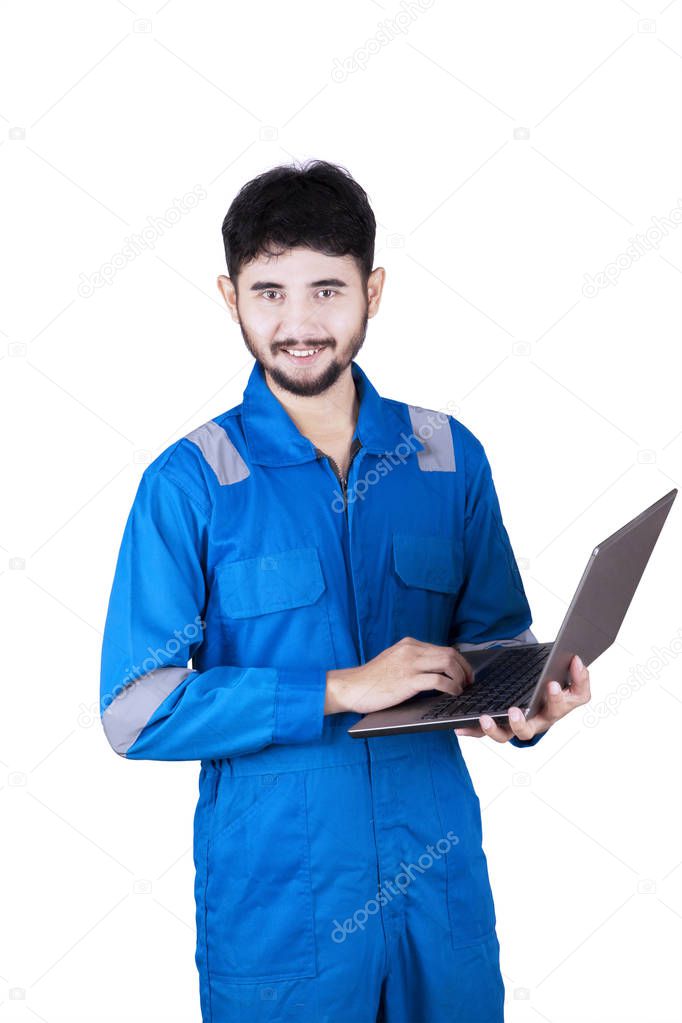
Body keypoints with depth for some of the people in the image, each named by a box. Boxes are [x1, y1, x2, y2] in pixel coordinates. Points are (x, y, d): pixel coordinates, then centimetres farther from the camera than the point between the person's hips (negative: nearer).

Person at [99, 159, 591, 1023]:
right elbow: (136, 709, -14)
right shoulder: (191, 482, -9)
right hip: (274, 905, -3)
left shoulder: (449, 457, 1)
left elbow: (496, 636, 8)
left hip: (442, 886, 3)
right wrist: (340, 690, -21)